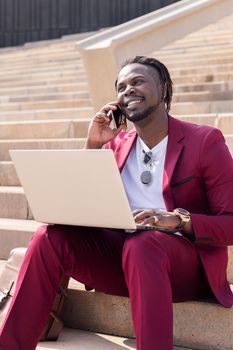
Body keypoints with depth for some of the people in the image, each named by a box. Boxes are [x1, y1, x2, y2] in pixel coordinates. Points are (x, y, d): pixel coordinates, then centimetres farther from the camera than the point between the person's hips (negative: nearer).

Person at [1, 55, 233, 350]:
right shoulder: (115, 144, 12)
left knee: (140, 244, -38)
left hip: (187, 264, -4)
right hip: (123, 258, 5)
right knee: (49, 237, -19)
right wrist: (93, 145, 0)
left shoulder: (205, 141, -3)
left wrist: (179, 219, -26)